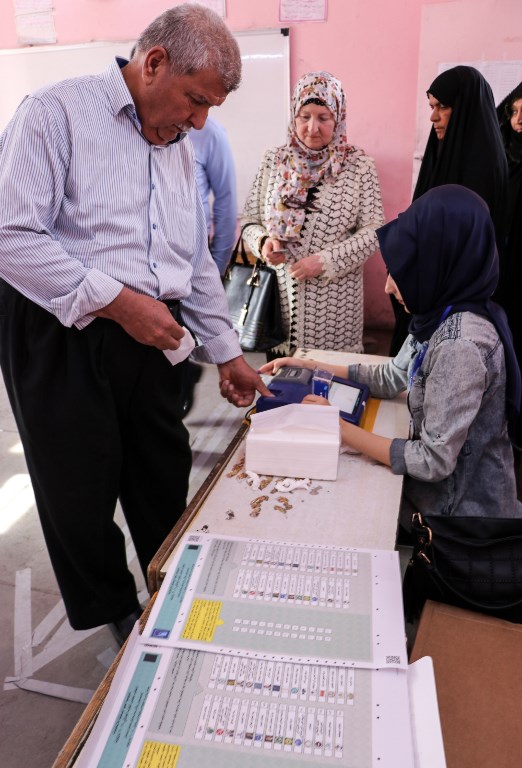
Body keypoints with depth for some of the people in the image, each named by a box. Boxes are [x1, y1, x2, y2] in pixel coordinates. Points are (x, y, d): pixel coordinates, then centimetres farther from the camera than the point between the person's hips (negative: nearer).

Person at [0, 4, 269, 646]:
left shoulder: (180, 150, 15)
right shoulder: (58, 111, -8)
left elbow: (198, 262, 18)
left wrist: (226, 352, 16)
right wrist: (117, 300, -21)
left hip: (151, 339, 6)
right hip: (60, 337, -6)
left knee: (166, 484, 13)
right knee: (82, 495, 8)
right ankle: (114, 615, 33)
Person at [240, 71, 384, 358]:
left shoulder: (359, 166, -1)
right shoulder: (273, 161, 7)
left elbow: (372, 232, -3)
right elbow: (249, 220, 11)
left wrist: (326, 260, -15)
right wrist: (262, 241, -11)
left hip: (334, 303, -2)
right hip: (278, 292, 2)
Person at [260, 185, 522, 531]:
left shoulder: (460, 345, -30)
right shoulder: (442, 315, -3)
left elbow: (434, 461, -27)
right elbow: (392, 378, 9)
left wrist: (338, 427, -20)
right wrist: (311, 366, 6)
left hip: (463, 508, -7)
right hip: (445, 485, 7)